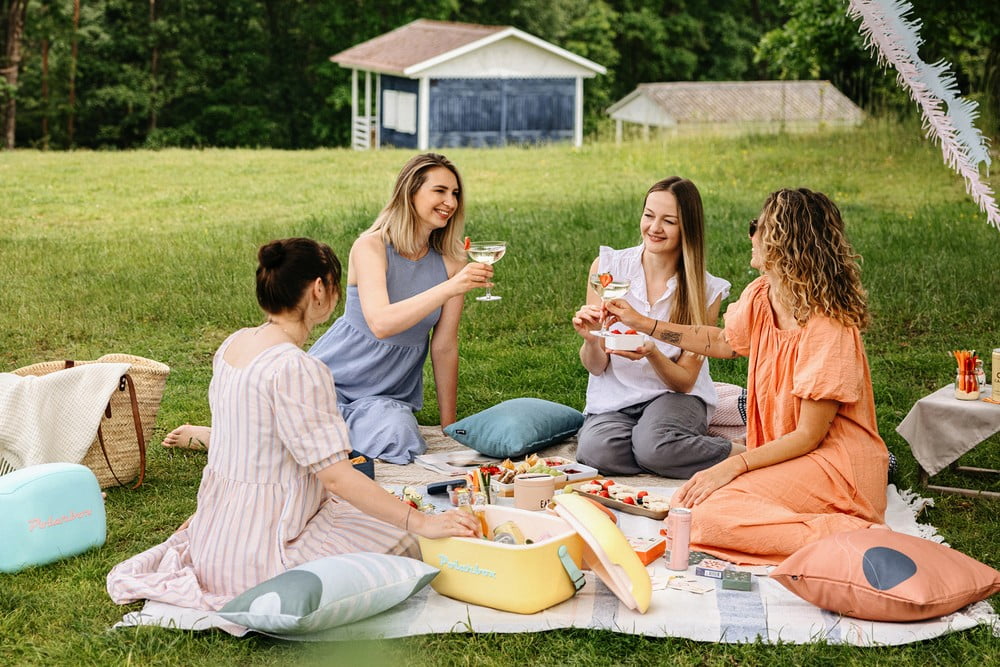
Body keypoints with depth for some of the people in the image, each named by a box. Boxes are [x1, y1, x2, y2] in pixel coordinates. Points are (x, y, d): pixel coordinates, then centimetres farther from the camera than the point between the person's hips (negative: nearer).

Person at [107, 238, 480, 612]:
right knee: (402, 544, 4)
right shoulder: (298, 370, -24)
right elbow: (335, 475, -24)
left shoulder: (234, 344, 4)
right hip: (259, 554, -9)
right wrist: (422, 522, -21)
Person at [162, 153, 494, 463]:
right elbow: (381, 322, -30)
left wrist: (449, 430, 4)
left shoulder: (451, 264, -2)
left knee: (397, 442, -30)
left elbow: (444, 348, 2)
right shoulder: (371, 247, -14)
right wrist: (449, 288, -38)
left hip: (389, 394, 3)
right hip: (332, 376, -3)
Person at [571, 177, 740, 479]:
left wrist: (652, 353, -26)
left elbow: (684, 380, -5)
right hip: (614, 399, 2)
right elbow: (595, 367, -2)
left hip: (674, 397, -1)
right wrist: (591, 340, -26)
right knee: (596, 451, -32)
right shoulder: (607, 267, -5)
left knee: (652, 446, -35)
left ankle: (739, 453, -9)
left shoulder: (706, 291, -7)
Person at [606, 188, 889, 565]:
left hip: (833, 464, -8)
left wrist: (733, 466, -22)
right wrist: (642, 323, 22)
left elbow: (808, 436, -19)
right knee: (684, 504, -8)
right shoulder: (760, 298, 0)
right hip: (784, 452, 8)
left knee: (707, 515, -26)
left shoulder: (830, 329, -24)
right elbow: (725, 342, 23)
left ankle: (846, 535, -16)